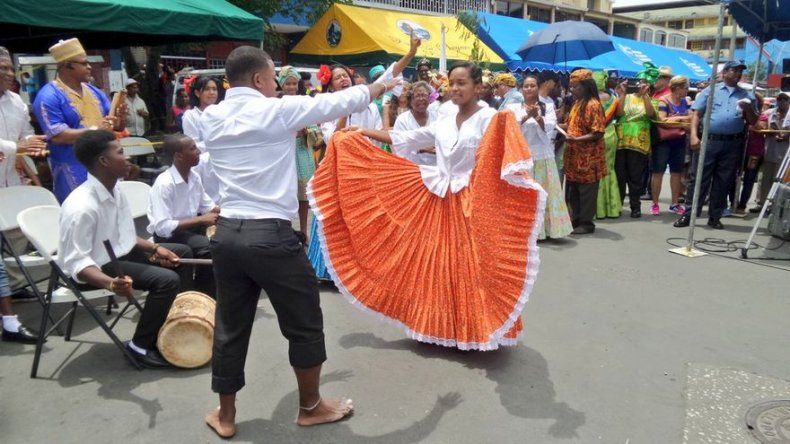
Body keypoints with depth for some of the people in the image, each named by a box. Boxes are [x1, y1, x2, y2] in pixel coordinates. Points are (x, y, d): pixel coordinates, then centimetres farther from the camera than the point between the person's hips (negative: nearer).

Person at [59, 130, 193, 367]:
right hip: (100, 266, -10)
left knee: (182, 252, 12)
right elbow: (76, 262, -29)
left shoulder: (115, 190, 0)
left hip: (121, 253, 10)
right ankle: (140, 346, -6)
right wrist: (110, 283, -44)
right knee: (166, 279, -24)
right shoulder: (80, 207, -28)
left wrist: (155, 248, -1)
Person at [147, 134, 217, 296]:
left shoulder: (194, 176, 0)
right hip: (168, 235, -8)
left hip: (191, 226, 8)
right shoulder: (164, 184, -23)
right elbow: (162, 227, -28)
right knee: (210, 248, -27)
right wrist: (201, 220, -28)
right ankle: (202, 295, -6)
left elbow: (208, 206, 10)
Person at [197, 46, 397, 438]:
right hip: (271, 236, -6)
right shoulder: (277, 111, -7)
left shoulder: (210, 118, 9)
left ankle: (225, 416, 30)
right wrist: (382, 87, 19)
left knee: (230, 328, 17)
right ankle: (310, 407, 29)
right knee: (304, 325, 12)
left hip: (227, 234, 6)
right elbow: (338, 102, 3)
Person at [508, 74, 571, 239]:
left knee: (545, 192, 1)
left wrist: (537, 116, -22)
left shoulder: (547, 106, 9)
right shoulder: (513, 108, 8)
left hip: (543, 156, 1)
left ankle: (547, 227, 8)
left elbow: (549, 127, -5)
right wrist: (527, 116, -21)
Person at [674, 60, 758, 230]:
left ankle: (714, 217, 16)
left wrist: (749, 108, -7)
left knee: (723, 182, 7)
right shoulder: (710, 90, 7)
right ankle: (688, 215, 1)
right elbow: (696, 114, 0)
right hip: (709, 140, -3)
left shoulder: (747, 96, 14)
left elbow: (753, 122, 13)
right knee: (699, 179, -2)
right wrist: (694, 135, -13)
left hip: (733, 144, 3)